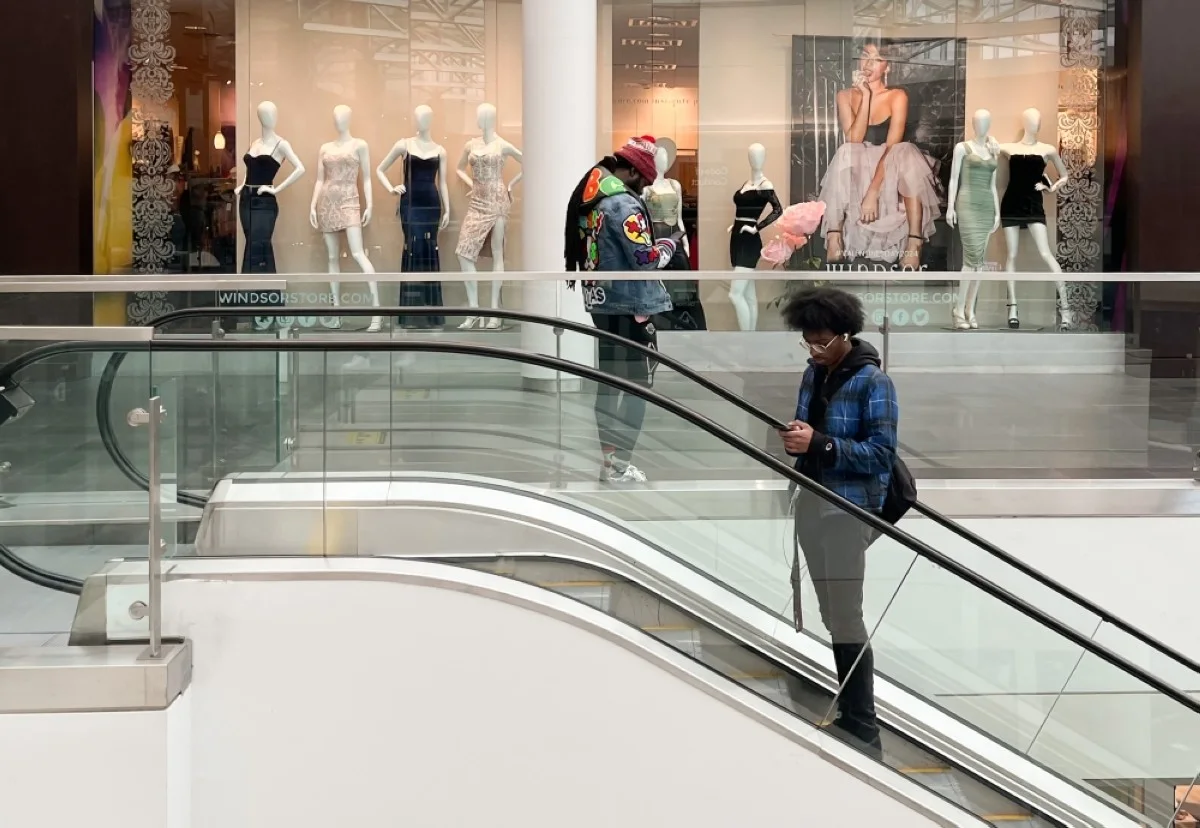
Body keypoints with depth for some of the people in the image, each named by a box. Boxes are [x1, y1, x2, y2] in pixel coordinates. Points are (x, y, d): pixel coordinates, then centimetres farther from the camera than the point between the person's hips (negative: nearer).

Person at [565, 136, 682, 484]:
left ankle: (608, 457, 24)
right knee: (638, 384, -3)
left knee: (610, 379, 16)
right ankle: (617, 466, -3)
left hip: (601, 300, 9)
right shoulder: (623, 204, -19)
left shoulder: (589, 197, 9)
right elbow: (647, 259, -19)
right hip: (630, 304, -9)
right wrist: (669, 242, -1)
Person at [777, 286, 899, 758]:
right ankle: (846, 711, 22)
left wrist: (819, 444, -23)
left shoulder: (872, 381, -11)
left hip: (849, 509, -7)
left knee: (844, 616, -5)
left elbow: (882, 453, -15)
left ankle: (862, 727, 4)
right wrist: (795, 437, -5)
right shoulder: (814, 374, 9)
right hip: (811, 501, 7)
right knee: (829, 612, 12)